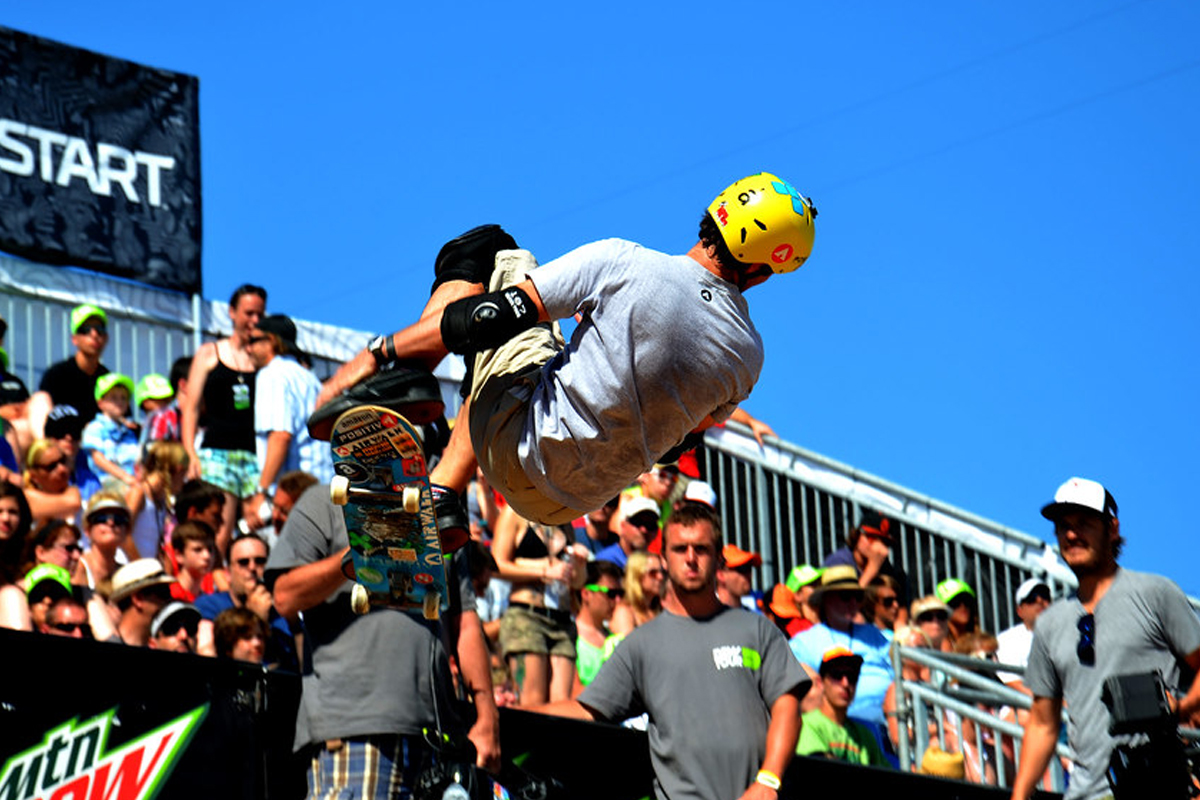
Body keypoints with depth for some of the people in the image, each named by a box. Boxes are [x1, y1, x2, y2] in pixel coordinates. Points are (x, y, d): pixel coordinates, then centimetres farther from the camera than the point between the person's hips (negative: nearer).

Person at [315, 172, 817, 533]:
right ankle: (443, 493, 21)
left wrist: (380, 353, -11)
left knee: (495, 252, 10)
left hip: (521, 451, -5)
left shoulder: (622, 263, -20)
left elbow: (492, 316, -17)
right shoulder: (747, 355, -11)